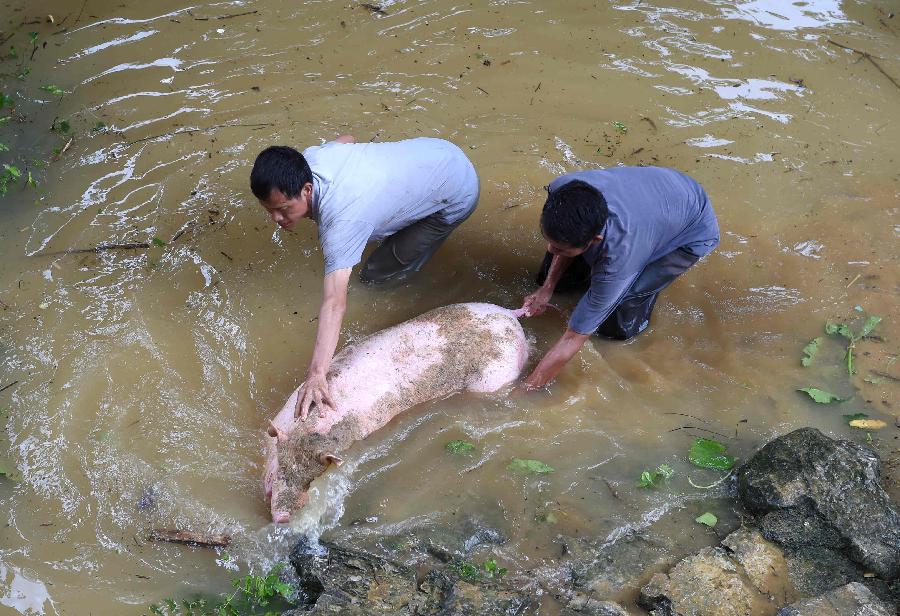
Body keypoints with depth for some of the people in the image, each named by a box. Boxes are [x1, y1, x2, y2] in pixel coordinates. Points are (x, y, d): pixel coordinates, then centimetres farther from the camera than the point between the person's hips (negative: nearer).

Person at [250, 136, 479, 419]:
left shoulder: (341, 223, -38)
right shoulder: (309, 157, -16)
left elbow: (334, 302, -45)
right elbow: (346, 139, 8)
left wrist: (316, 374, -51)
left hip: (457, 195, -8)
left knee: (378, 275, -4)